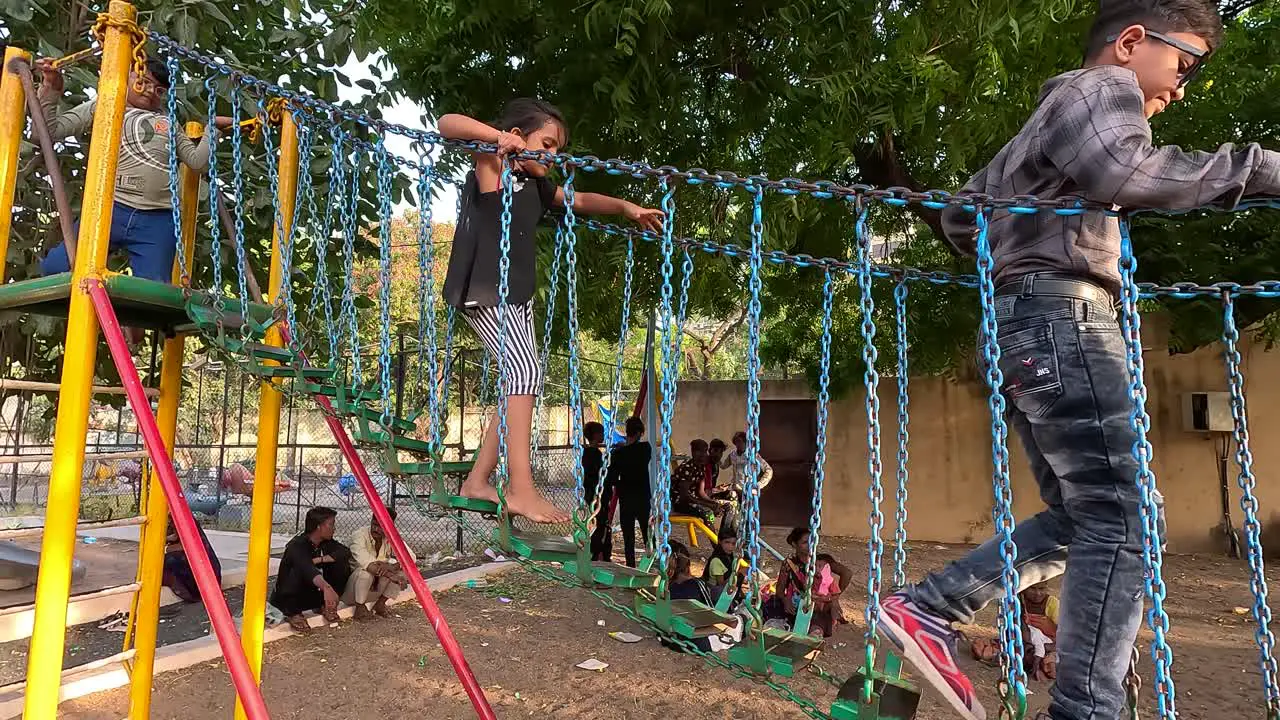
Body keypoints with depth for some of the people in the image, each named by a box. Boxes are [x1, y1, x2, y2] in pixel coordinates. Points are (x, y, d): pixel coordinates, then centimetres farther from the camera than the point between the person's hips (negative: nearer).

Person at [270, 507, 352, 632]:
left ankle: (326, 606, 1)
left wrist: (320, 559, -26)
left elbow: (345, 552, -17)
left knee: (341, 564, -12)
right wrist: (326, 587, -62)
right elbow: (307, 568, -45)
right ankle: (293, 613, -17)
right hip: (285, 599, -6)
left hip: (312, 595, 6)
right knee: (299, 570, -35)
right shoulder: (297, 545, -26)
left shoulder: (326, 542, -3)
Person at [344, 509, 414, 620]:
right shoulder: (359, 536, -20)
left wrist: (393, 566, -33)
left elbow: (411, 557, -15)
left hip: (377, 585, 4)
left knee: (403, 569, -17)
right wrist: (390, 575, -33)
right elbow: (366, 563, -34)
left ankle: (380, 604, -2)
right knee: (365, 571, -35)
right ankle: (360, 608, -12)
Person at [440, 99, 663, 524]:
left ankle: (477, 482, 15)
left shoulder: (536, 185, 18)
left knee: (522, 385, 6)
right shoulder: (491, 167, -3)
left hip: (518, 296, 9)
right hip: (484, 292, -9)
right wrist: (498, 136, -25)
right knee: (524, 370, -21)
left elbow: (579, 200, 31)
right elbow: (446, 123, -14)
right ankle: (521, 490, -20)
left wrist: (625, 207, 21)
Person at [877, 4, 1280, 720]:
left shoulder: (1039, 126, 32)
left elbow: (959, 217, 34)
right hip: (1062, 316, -10)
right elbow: (1119, 172, -20)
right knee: (1119, 523, -10)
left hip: (1022, 321, 10)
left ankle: (926, 608, 6)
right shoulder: (1101, 86, 3)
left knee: (1079, 517, 10)